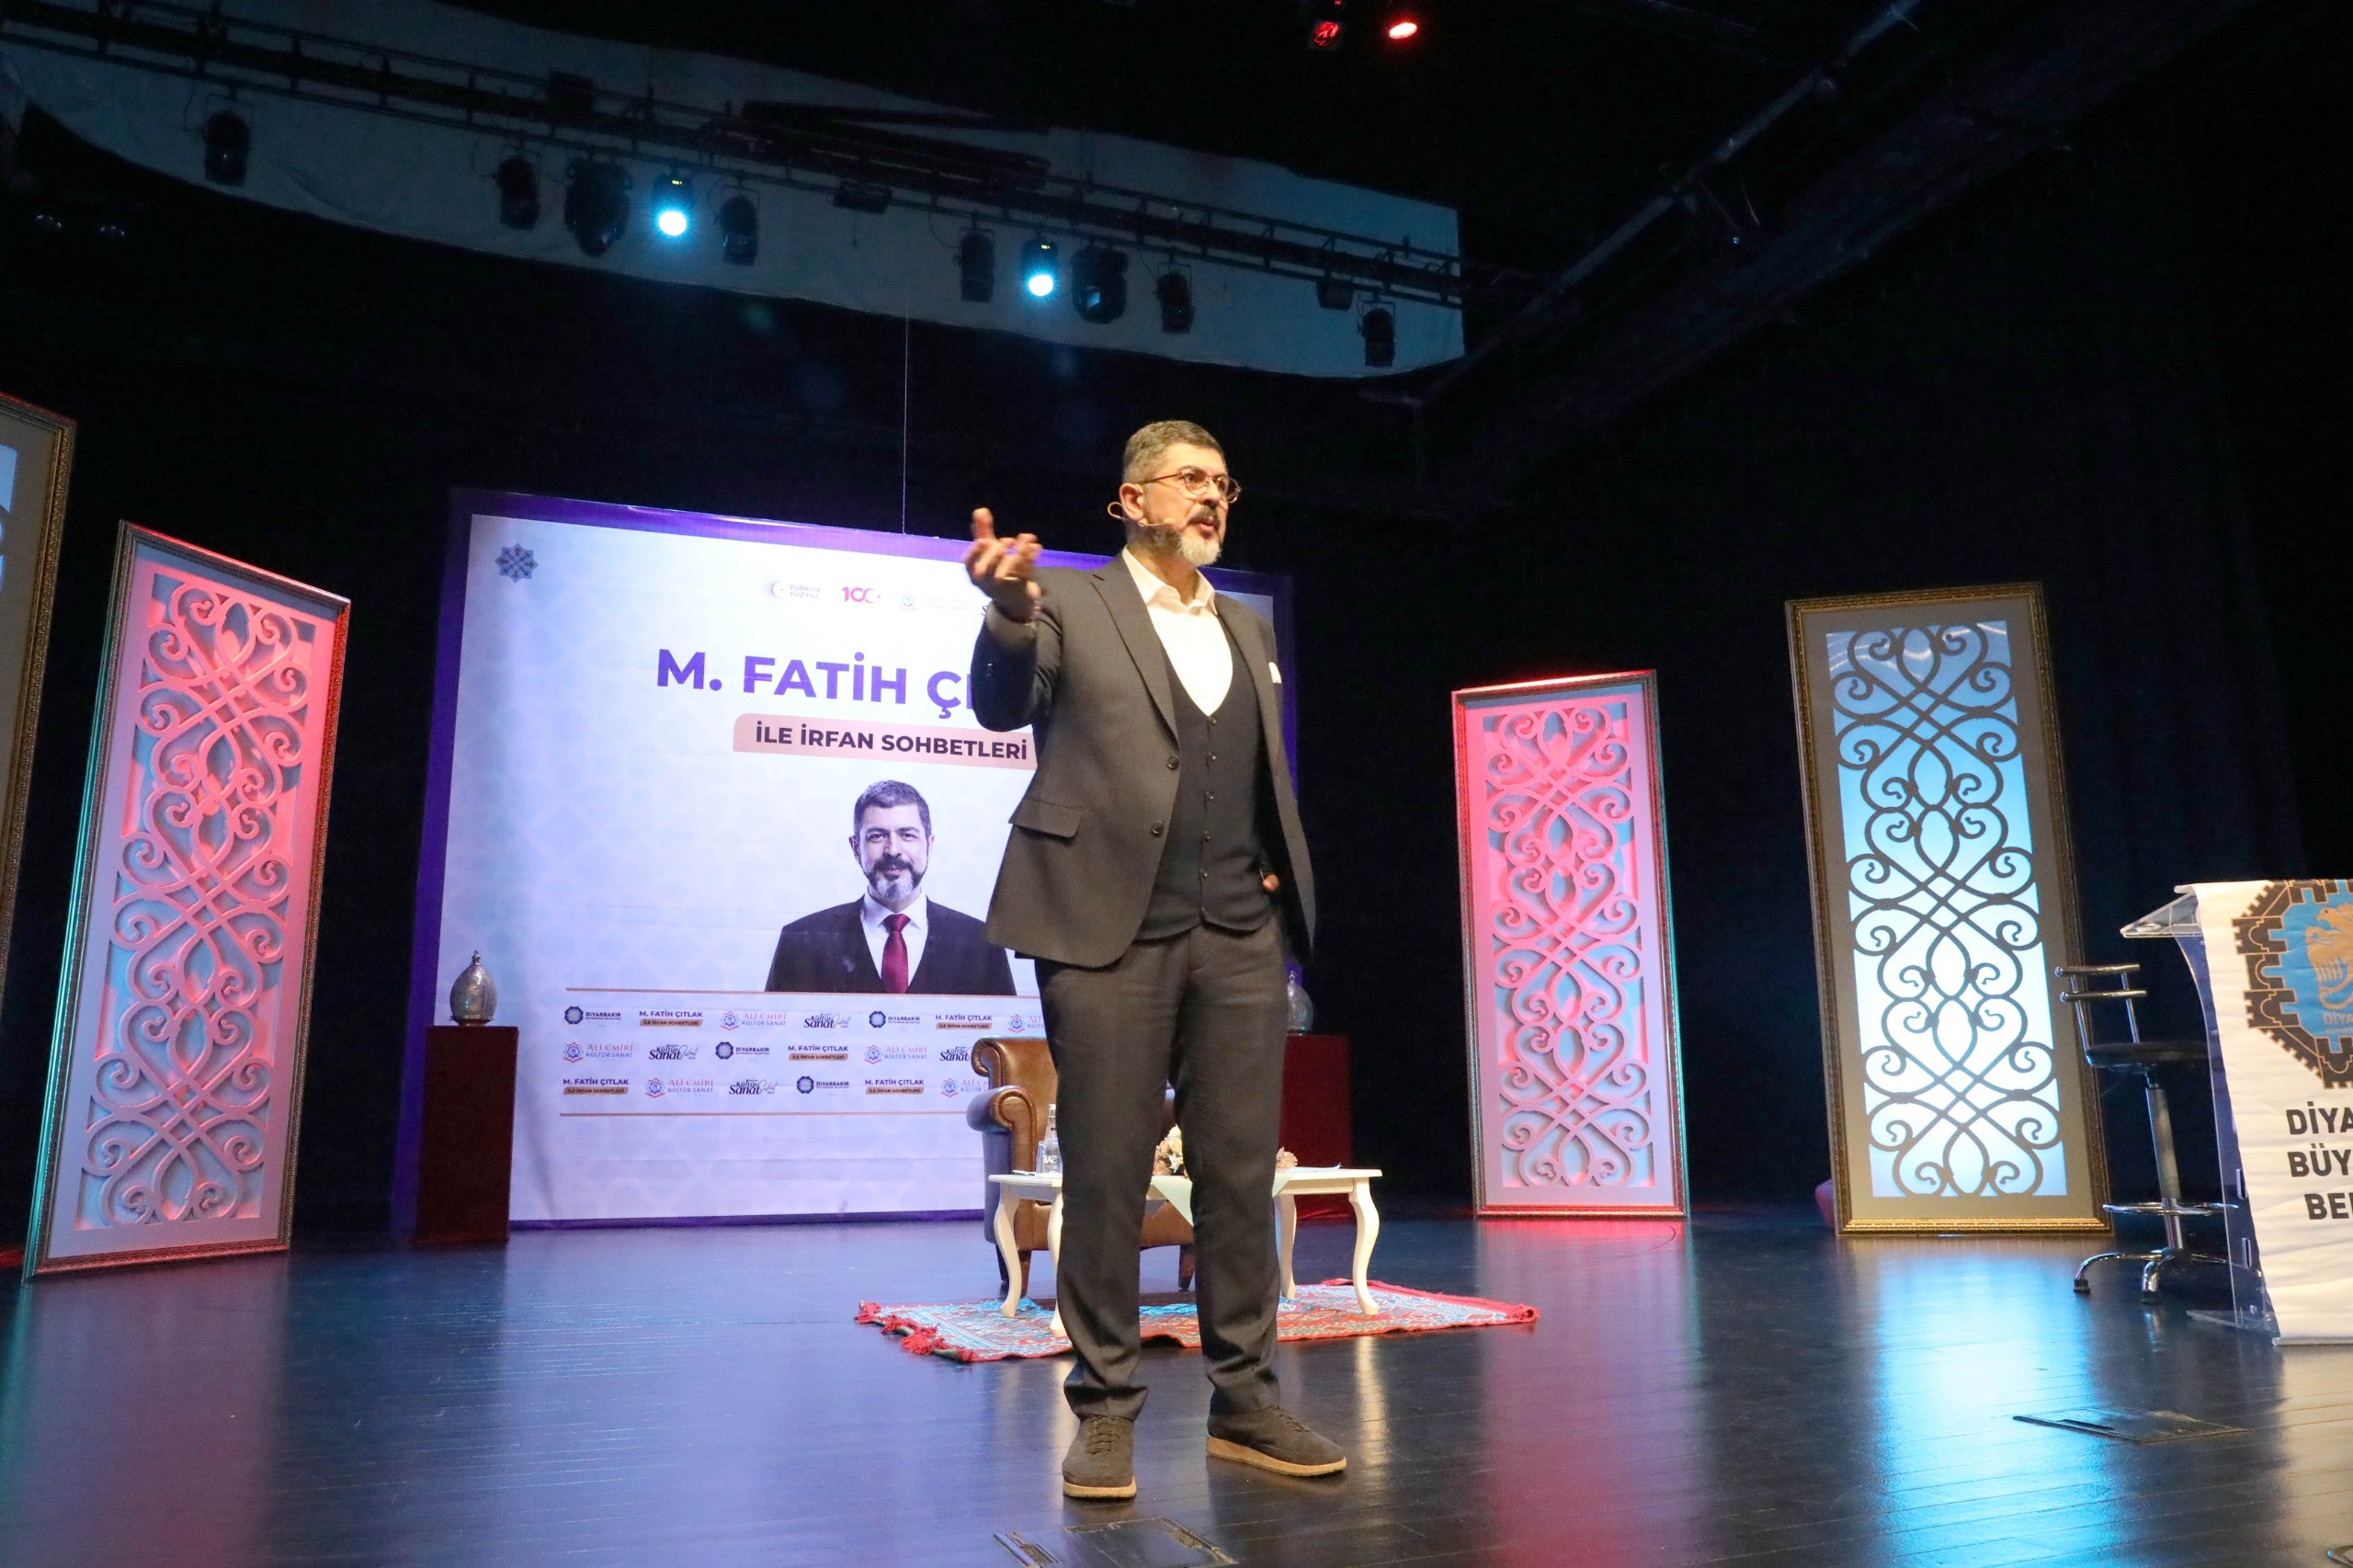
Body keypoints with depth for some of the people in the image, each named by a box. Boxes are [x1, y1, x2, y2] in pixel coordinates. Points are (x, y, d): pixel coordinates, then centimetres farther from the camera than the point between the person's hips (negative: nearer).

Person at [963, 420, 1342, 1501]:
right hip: (1112, 928, -4)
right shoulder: (1073, 603, 4)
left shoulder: (1247, 628, 20)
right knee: (1105, 1177, 1)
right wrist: (1012, 607, -31)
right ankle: (1104, 1409, 14)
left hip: (1239, 934, 5)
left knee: (1241, 1174, 6)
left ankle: (1244, 1401, 17)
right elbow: (1002, 705, -11)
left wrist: (1282, 887, 9)